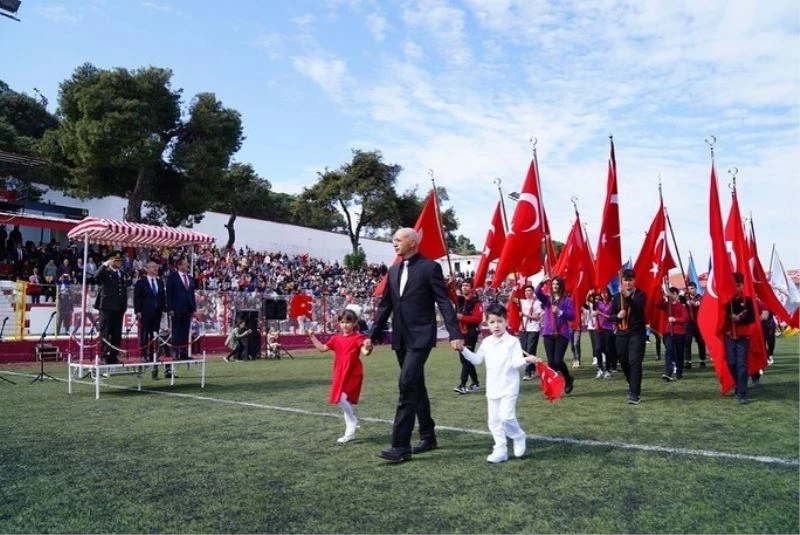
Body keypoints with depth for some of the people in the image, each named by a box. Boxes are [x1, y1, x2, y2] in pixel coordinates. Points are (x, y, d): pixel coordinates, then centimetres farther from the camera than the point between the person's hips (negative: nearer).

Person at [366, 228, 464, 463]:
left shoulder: (430, 267, -7)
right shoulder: (393, 271, 13)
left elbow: (444, 302, -11)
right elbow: (385, 305, 16)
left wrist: (455, 334, -18)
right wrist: (373, 335, 14)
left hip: (421, 337, -7)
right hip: (401, 338, 7)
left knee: (407, 385, -14)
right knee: (416, 387, 14)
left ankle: (401, 446, -10)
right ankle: (428, 436, 27)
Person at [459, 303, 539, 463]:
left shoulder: (513, 341, -9)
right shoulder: (486, 342, 8)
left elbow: (516, 362, -17)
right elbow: (476, 360, 15)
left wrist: (526, 360, -37)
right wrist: (464, 349, 6)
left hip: (509, 387, -6)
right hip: (492, 388, 6)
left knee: (506, 417, -15)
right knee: (494, 421, 8)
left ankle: (518, 437, 15)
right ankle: (500, 450, 18)